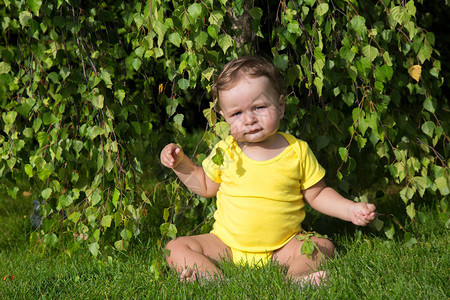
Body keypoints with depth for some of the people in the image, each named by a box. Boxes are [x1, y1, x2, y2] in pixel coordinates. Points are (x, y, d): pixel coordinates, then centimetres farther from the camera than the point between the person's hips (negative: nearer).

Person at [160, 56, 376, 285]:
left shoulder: (297, 151, -4)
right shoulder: (224, 151, -1)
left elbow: (316, 194, 5)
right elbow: (206, 187, 16)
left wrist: (350, 210, -8)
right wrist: (180, 164, 2)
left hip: (282, 246, 0)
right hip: (226, 245, 1)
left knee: (323, 247, -21)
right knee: (177, 248, -18)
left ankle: (293, 278, -44)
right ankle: (215, 278, -41)